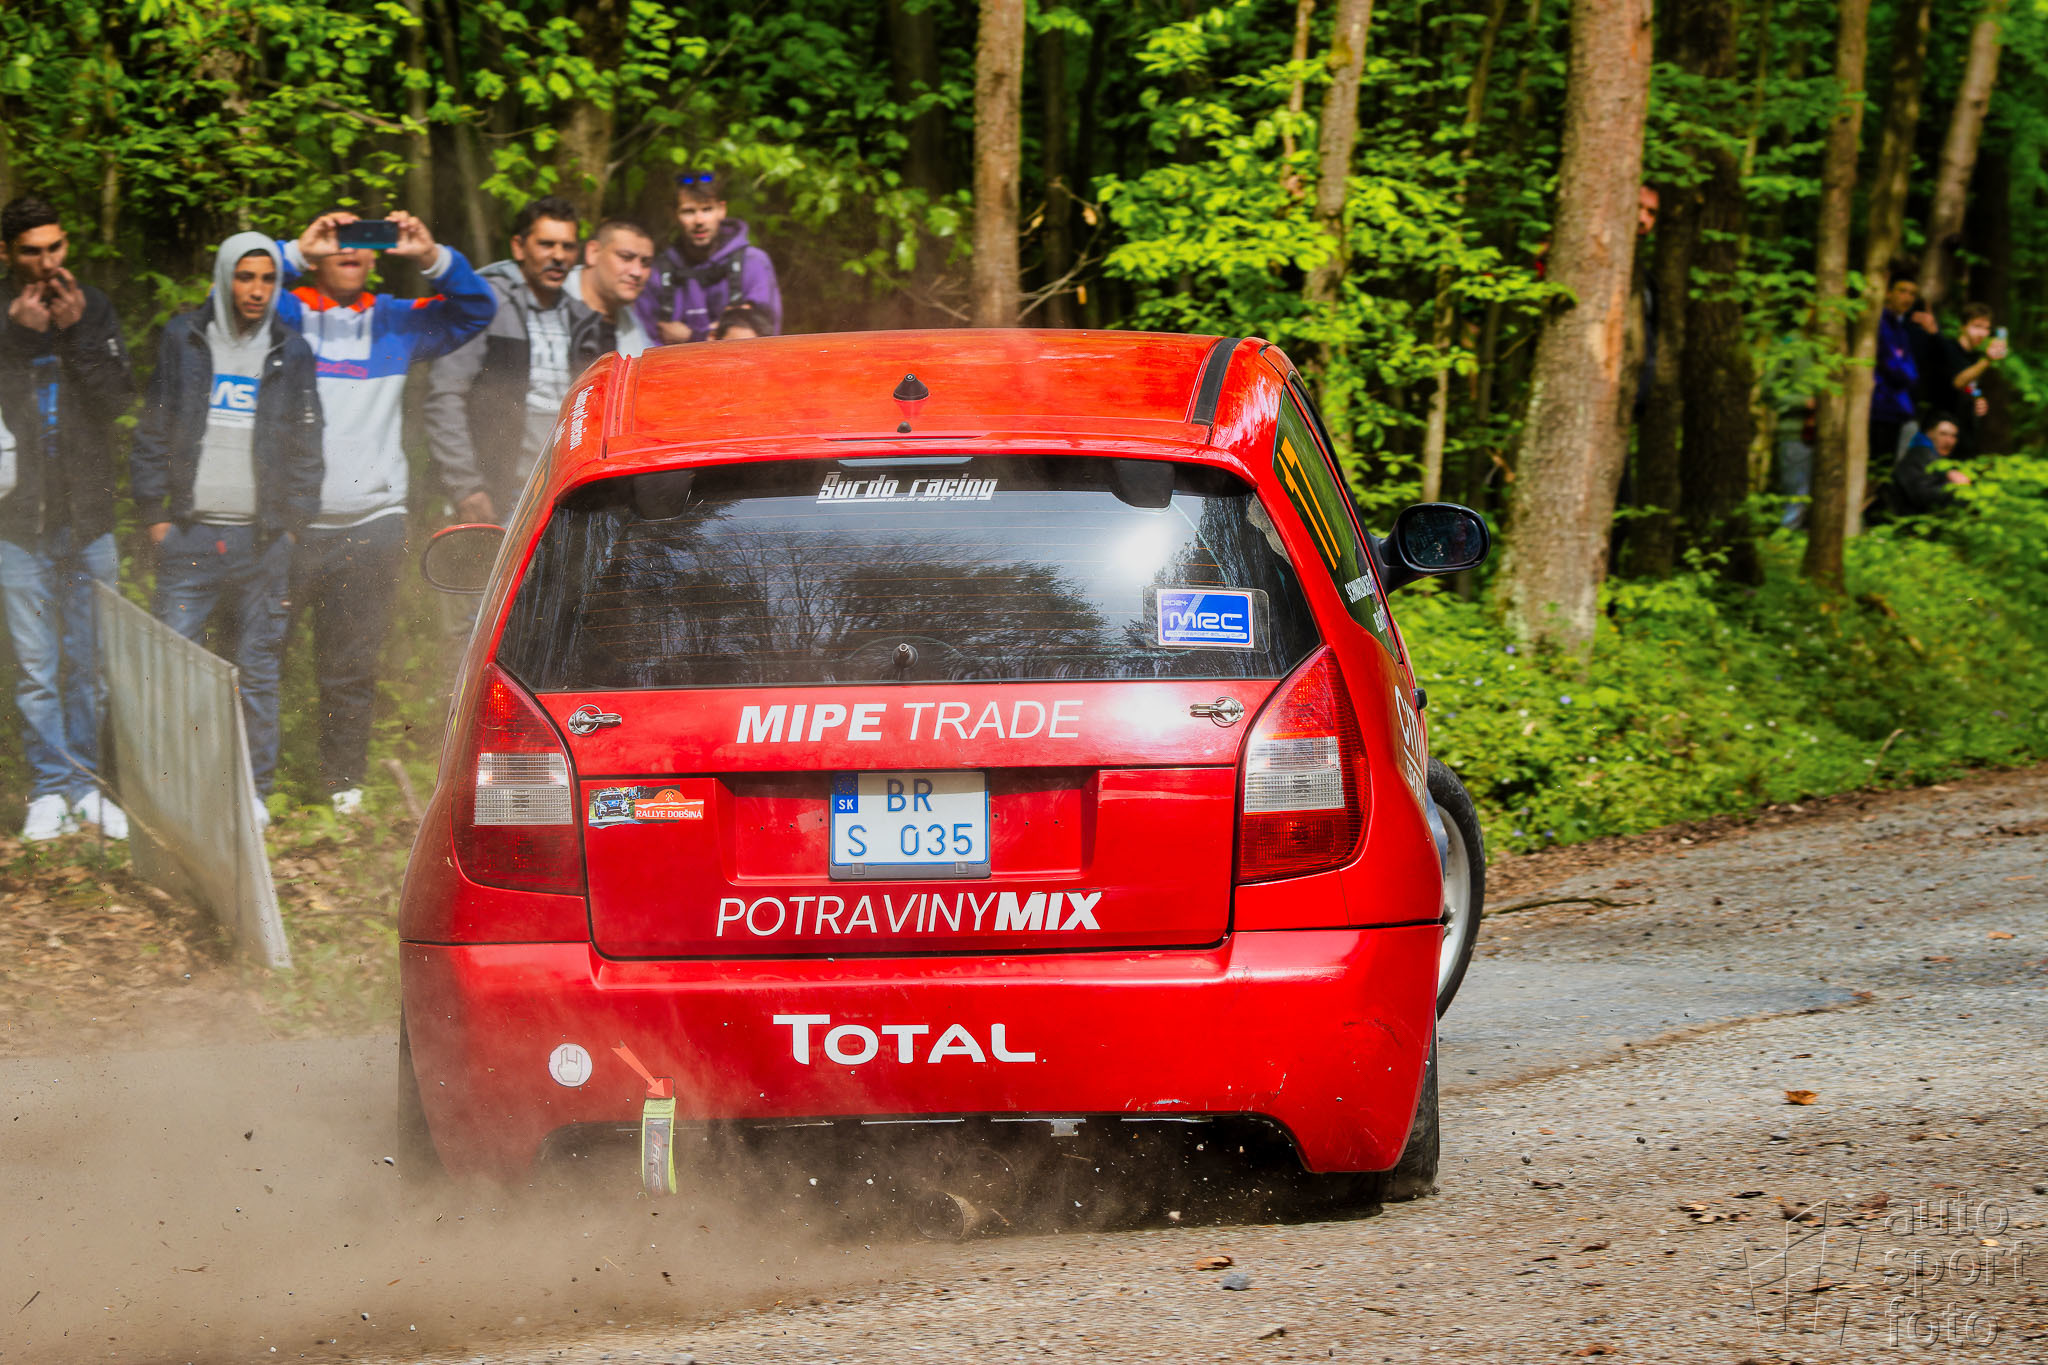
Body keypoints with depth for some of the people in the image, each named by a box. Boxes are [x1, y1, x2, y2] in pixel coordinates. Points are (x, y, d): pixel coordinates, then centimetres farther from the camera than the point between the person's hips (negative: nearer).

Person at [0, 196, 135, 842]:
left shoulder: (93, 308, 6)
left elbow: (118, 397, -2)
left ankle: (86, 782, 13)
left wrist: (75, 333, -12)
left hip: (89, 518, 2)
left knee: (89, 662, 4)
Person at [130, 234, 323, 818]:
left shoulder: (292, 353, 8)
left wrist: (294, 523, 3)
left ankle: (253, 789, 10)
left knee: (258, 669, 3)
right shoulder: (183, 339, 6)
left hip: (263, 539, 1)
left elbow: (306, 447, 10)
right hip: (192, 533, -1)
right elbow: (153, 433, 8)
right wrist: (154, 513, 2)